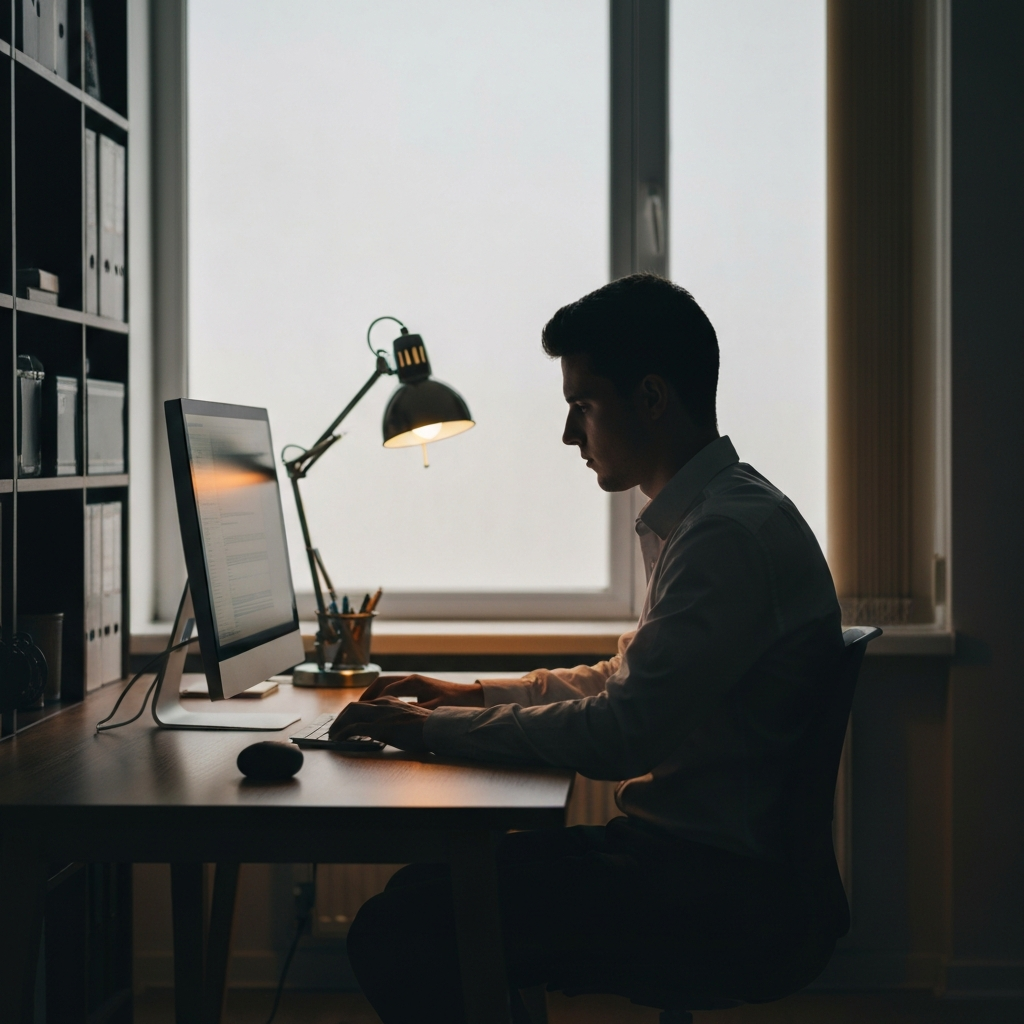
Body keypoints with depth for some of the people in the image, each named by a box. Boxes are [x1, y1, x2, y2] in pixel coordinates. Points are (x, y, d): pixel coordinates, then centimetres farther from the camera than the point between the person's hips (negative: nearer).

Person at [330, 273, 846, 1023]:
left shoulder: (731, 533, -19)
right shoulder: (708, 516, 15)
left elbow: (625, 735, -23)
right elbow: (632, 680, 27)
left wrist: (434, 729, -14)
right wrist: (477, 694, 19)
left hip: (727, 901, -10)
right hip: (691, 855, 10)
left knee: (398, 933, -16)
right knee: (427, 885, 10)